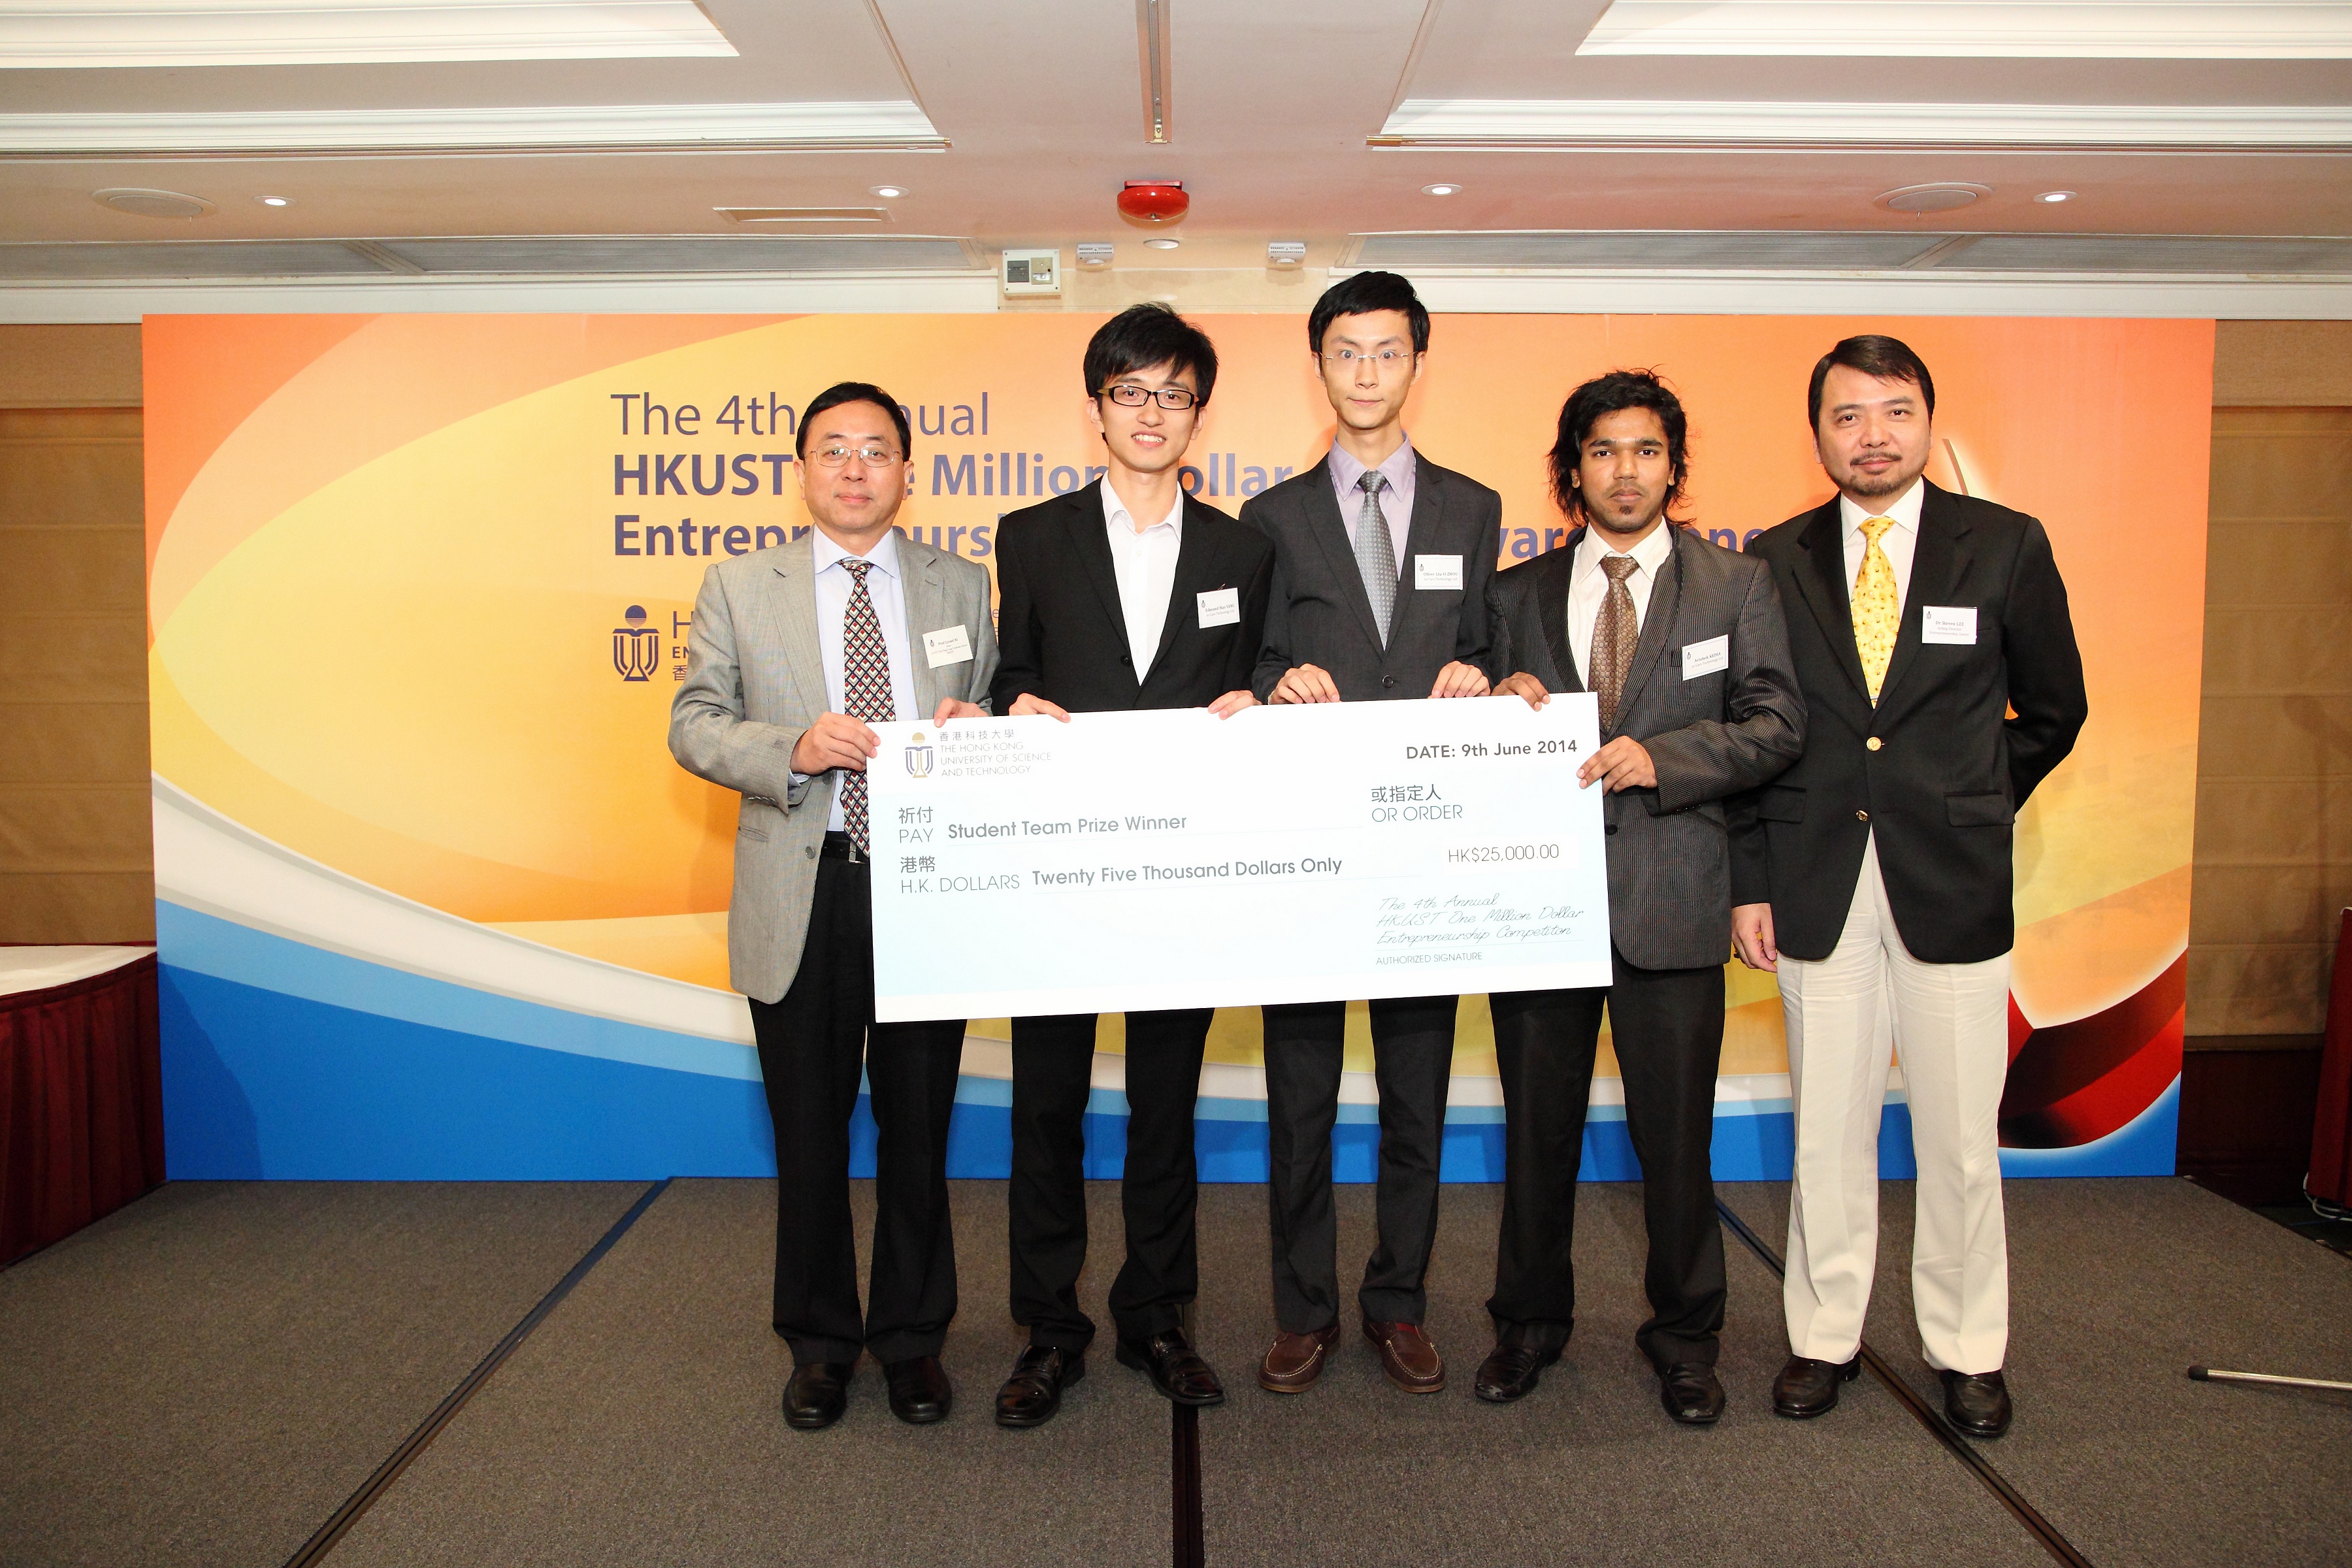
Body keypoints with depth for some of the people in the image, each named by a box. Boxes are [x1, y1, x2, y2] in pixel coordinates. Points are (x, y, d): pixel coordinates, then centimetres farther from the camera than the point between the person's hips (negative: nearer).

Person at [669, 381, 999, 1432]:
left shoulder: (961, 588, 9)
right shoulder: (740, 588, 6)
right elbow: (694, 726, 2)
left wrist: (977, 729, -12)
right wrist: (794, 748, -16)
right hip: (800, 898, 0)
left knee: (918, 1128, 10)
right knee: (809, 1133, 11)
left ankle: (913, 1336, 28)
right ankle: (820, 1340, 30)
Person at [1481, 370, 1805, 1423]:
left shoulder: (1737, 584, 6)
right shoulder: (1519, 594, 11)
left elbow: (1777, 723, -1)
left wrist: (1661, 757, -15)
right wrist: (1504, 700, -9)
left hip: (1670, 898, -1)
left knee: (1675, 1131, 6)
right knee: (1538, 1125, 11)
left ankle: (1684, 1335, 26)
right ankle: (1531, 1322, 29)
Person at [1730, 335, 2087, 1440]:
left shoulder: (2007, 547, 1)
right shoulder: (1776, 561, 4)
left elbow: (2053, 710, 11)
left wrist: (1969, 810, 7)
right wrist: (1749, 880, 1)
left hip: (1953, 889, -1)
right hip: (1816, 887, 1)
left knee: (1961, 1133, 7)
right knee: (1827, 1127, 9)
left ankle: (1966, 1348, 25)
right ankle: (1824, 1335, 25)